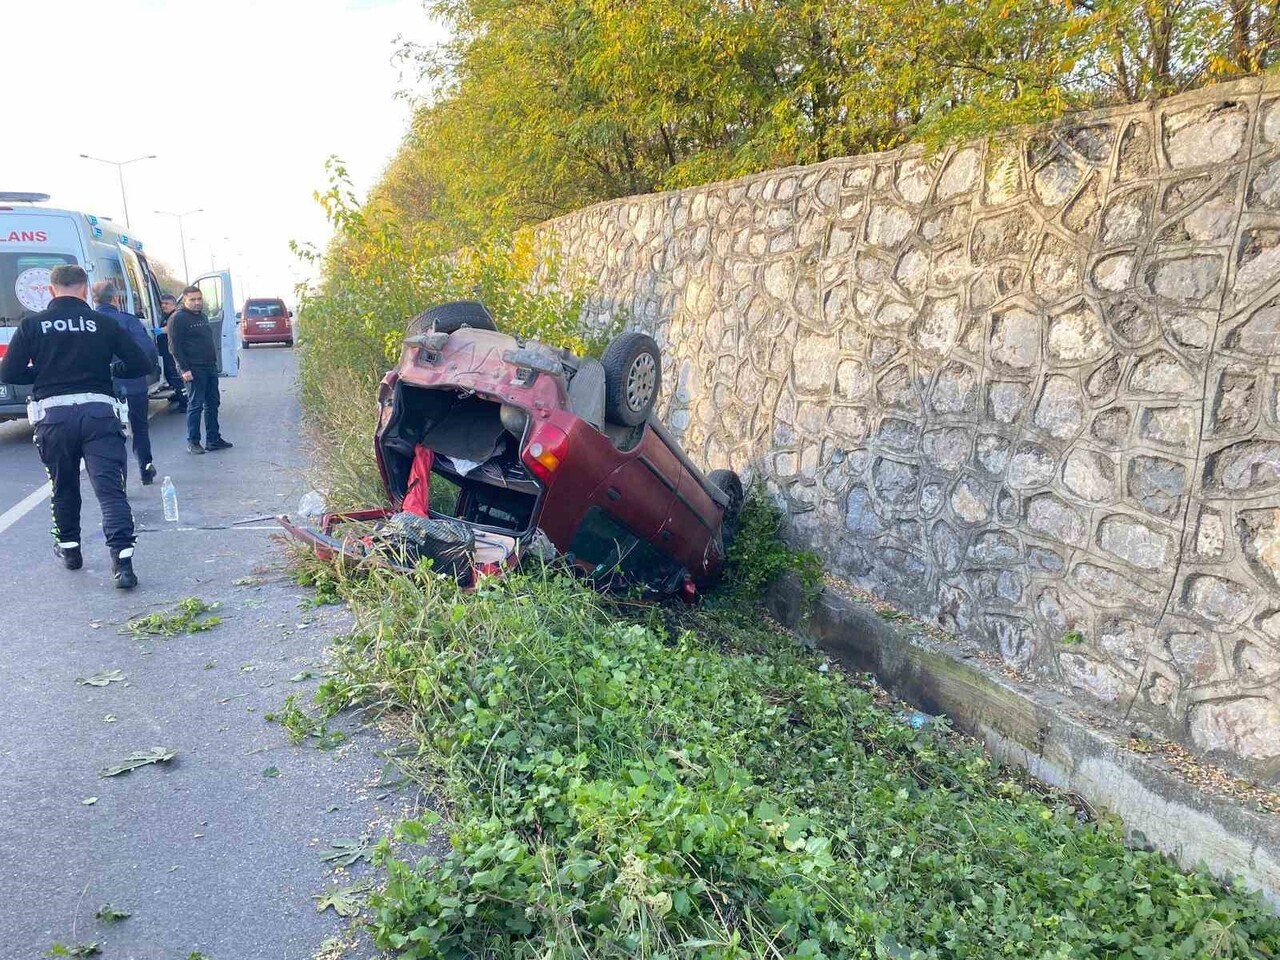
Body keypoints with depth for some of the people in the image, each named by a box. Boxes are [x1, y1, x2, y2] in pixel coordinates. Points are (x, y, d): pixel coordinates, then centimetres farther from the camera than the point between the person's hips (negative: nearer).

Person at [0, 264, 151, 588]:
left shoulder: (32, 325, 3)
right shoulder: (104, 323, 3)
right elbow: (140, 364, 3)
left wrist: (42, 372, 18)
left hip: (53, 414, 1)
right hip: (99, 411, -1)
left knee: (64, 486, 20)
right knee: (110, 488, -5)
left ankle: (69, 547, 34)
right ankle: (122, 560, -16)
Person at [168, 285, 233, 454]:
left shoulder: (202, 316, 17)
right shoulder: (178, 318, -9)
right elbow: (174, 347, -14)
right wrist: (184, 369, -19)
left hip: (210, 366, 8)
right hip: (193, 369, -8)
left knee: (213, 404, 10)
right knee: (195, 405, -6)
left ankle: (213, 439, 16)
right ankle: (192, 442, 1)